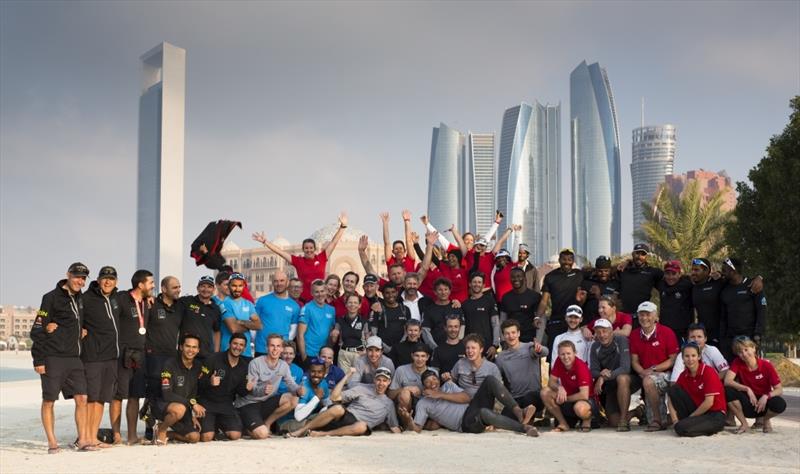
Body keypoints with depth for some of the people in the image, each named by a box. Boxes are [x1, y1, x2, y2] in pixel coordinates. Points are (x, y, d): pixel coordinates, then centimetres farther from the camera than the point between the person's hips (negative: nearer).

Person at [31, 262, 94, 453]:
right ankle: (52, 443, 6)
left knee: (81, 398, -1)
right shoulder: (51, 298, -6)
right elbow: (37, 330, -8)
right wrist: (38, 360, -12)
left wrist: (82, 331, 9)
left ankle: (83, 440, 3)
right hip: (52, 357, -6)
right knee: (49, 400, 1)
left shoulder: (81, 298, 13)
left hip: (74, 358, 6)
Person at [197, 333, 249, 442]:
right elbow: (198, 382, -13)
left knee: (235, 435, -15)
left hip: (226, 405, 4)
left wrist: (247, 389, -12)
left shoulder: (243, 366, 6)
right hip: (207, 402, -4)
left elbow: (241, 392, 12)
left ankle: (218, 425, 18)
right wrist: (209, 382, -34)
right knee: (207, 437, -21)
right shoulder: (213, 359, -10)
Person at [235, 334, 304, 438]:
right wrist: (263, 390, -42)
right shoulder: (255, 363, -14)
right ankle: (246, 426, 7)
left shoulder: (284, 365, 2)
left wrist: (298, 390, -28)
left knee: (293, 399, -18)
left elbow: (291, 384, -2)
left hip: (265, 402, 6)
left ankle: (267, 423, -1)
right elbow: (250, 389, -19)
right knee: (262, 434, -28)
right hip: (248, 404, -6)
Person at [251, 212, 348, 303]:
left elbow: (333, 242, 2)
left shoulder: (321, 258, 3)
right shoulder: (298, 261, 2)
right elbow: (279, 251, 2)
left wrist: (342, 226, -2)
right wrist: (264, 242, 0)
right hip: (303, 300, 0)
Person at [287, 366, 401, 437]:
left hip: (356, 426, 0)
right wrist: (347, 376, -2)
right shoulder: (363, 389, 13)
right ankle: (300, 431, -28)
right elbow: (334, 397, 4)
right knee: (337, 408, -36)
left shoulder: (389, 404, 20)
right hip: (346, 417, 0)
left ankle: (321, 434, -33)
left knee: (362, 427, -39)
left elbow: (394, 427, 21)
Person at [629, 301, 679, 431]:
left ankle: (658, 421, -20)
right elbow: (634, 361, 6)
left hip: (665, 374, -5)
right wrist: (642, 372, -15)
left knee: (648, 382, -34)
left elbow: (673, 360, -7)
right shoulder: (635, 335, 5)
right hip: (645, 376, 5)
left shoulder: (667, 332, -7)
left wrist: (653, 369, -16)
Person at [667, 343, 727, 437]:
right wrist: (675, 420, -13)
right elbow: (671, 397, 2)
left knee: (681, 428, -29)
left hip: (715, 415, -6)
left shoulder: (709, 372, -15)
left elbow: (709, 402, -19)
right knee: (674, 390, -11)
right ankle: (685, 421, -3)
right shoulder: (684, 375, 2)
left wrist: (690, 417, -11)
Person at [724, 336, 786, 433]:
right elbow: (727, 381, -22)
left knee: (780, 404, -34)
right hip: (747, 404, 1)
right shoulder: (737, 362, -9)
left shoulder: (766, 365, -11)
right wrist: (747, 389, -30)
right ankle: (744, 423, -7)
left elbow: (779, 390, -11)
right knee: (728, 391, -28)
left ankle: (764, 419, 2)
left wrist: (766, 396, -30)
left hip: (763, 403, -1)